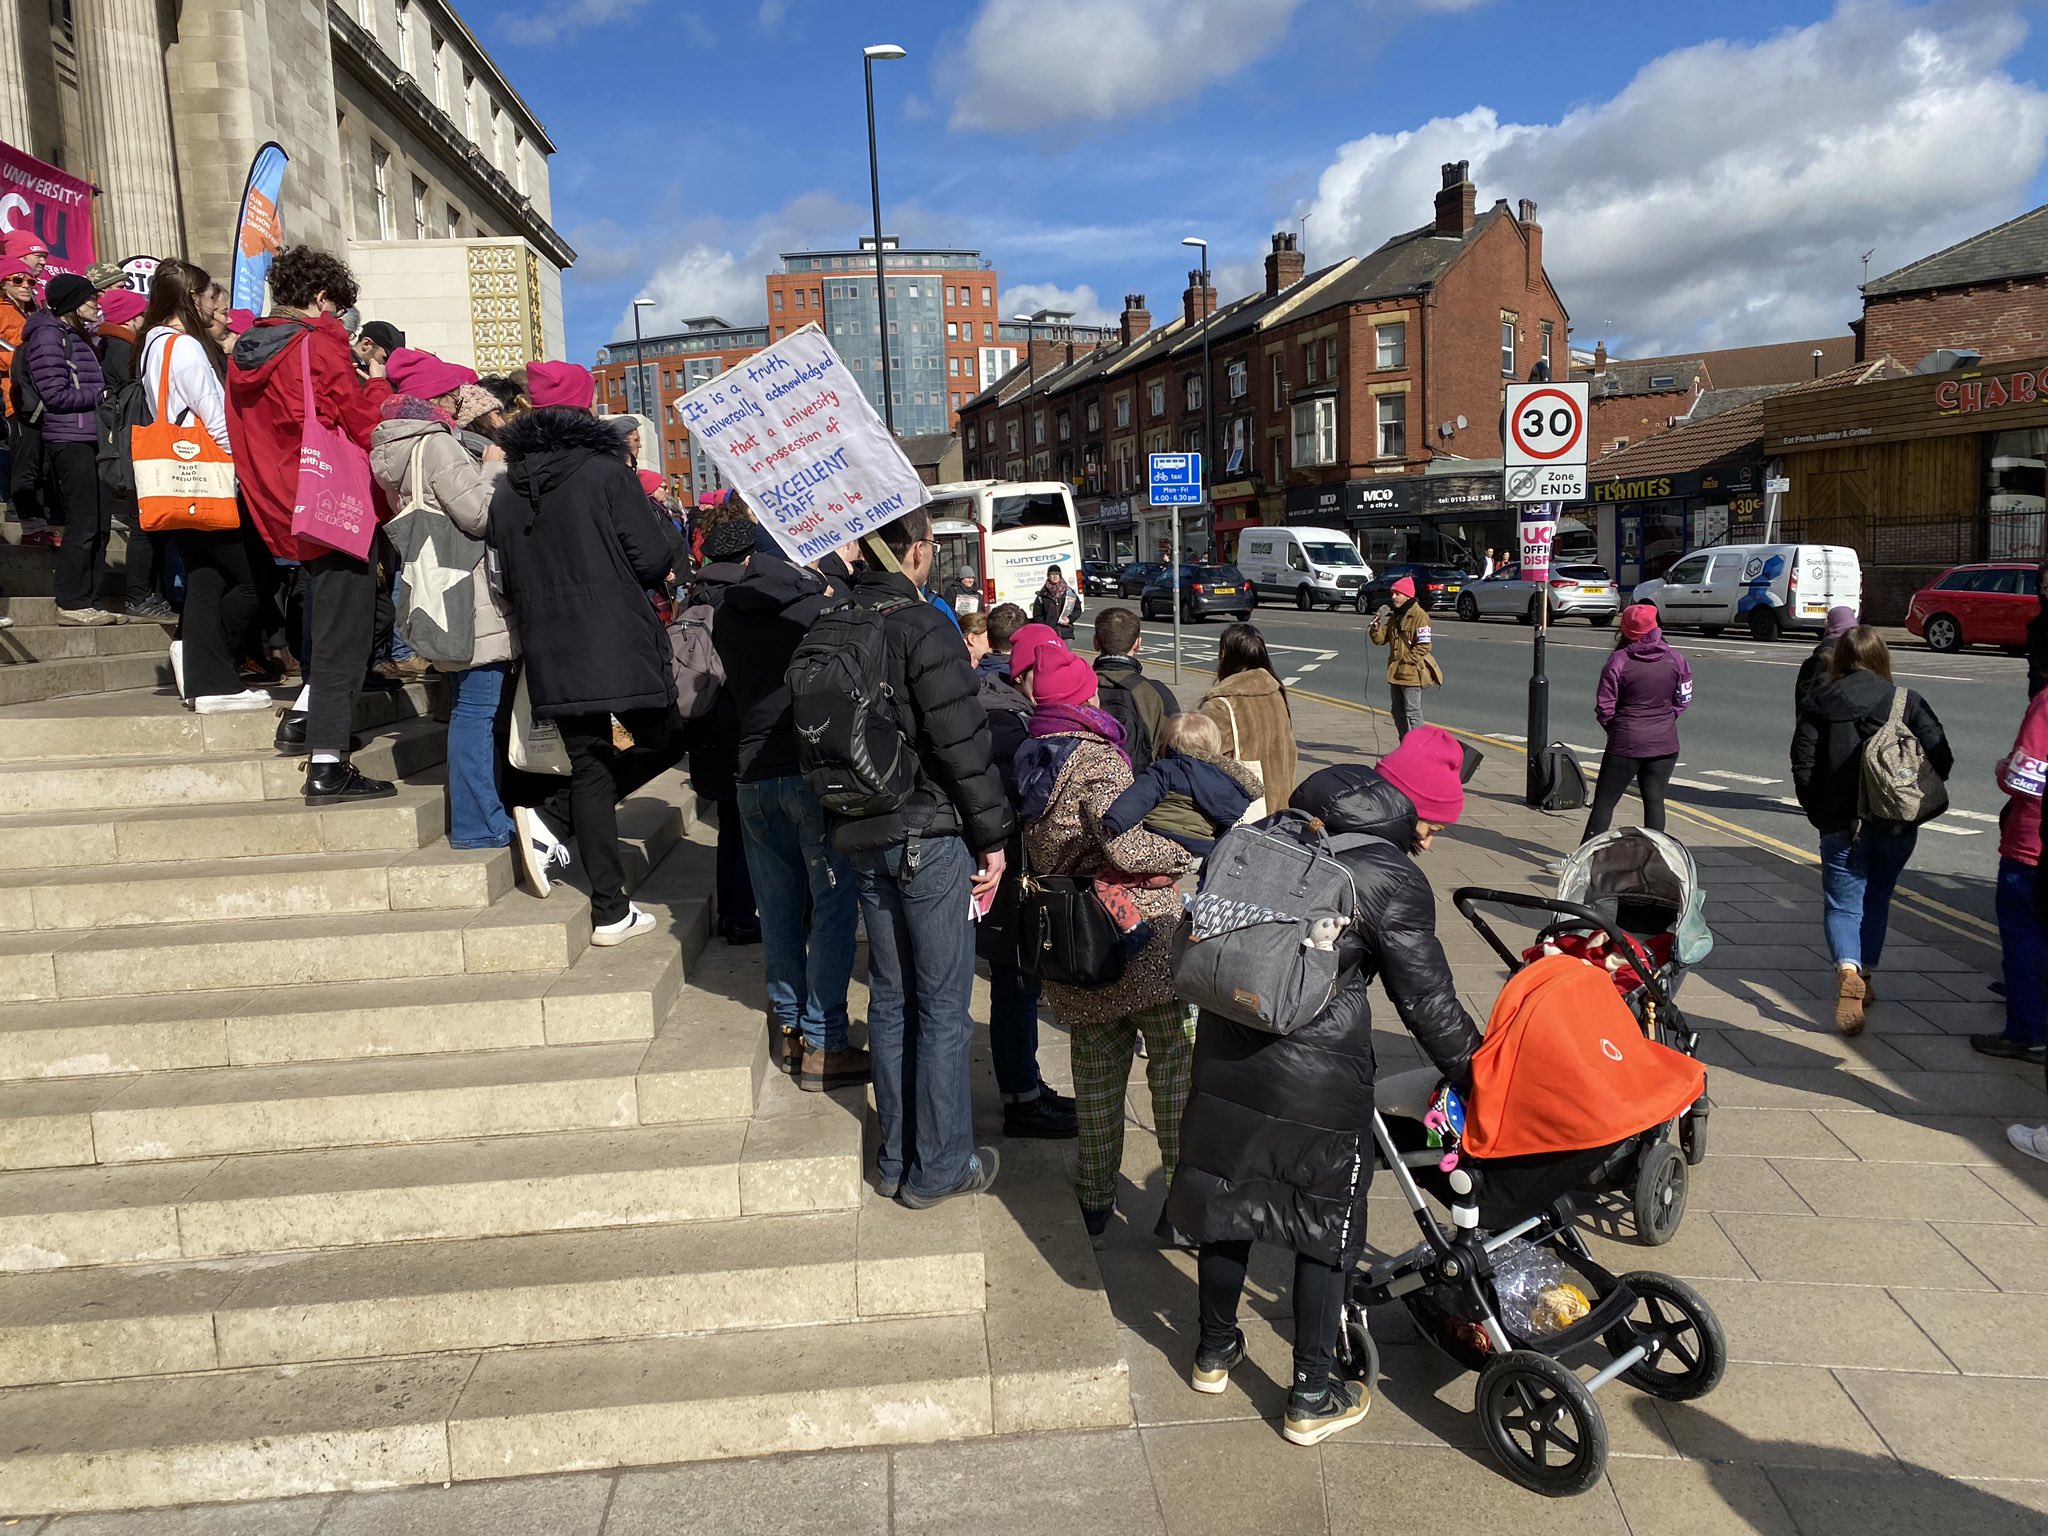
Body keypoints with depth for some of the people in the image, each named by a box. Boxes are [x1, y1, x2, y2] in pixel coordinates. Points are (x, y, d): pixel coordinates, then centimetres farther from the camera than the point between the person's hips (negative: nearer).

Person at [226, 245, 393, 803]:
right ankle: (328, 768, -3)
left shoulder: (244, 351, 12)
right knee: (342, 633, -4)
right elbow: (369, 428, -15)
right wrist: (378, 384, 4)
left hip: (282, 512, 8)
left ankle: (303, 714, 21)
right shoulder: (320, 345, -13)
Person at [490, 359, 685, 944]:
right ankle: (552, 818, -4)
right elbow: (652, 560, -9)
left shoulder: (506, 491, 9)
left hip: (550, 654, 5)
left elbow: (507, 580, 13)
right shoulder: (606, 473, -6)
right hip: (619, 644, -5)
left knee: (589, 768, 10)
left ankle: (610, 911, 7)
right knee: (662, 742, 12)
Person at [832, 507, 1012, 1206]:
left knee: (889, 998, 16)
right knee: (943, 1005, 4)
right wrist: (993, 835, -9)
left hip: (862, 835, 7)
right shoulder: (923, 626, -16)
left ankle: (896, 1159, 26)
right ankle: (938, 1167, 13)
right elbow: (962, 743, -18)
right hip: (931, 835, -7)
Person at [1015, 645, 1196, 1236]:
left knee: (1096, 1065, 16)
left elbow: (1037, 857, 13)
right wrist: (1185, 856, -5)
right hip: (1143, 936, -7)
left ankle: (1096, 1198, 24)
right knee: (1175, 1058, 1)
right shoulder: (1096, 758, -12)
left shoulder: (1026, 762, 11)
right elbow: (1123, 844, -20)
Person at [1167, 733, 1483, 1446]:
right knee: (1324, 1228, 11)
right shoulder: (1394, 882, -10)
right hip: (1319, 1080, -6)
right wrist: (1479, 1080, 5)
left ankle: (1215, 1350, 39)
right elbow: (1429, 1003, -6)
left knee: (1227, 1197, 20)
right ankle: (1312, 1398, 22)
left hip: (1227, 1058, 6)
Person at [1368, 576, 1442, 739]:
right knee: (1398, 712, 14)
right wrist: (1376, 626, -7)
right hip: (1395, 672, 9)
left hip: (1412, 672, -9)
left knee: (1412, 713, -8)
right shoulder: (1394, 616, 14)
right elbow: (1381, 639, 12)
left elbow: (1424, 646, -16)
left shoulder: (1419, 615, -11)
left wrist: (1406, 662, -16)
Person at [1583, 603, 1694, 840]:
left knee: (1604, 801, 4)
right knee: (1655, 801, 9)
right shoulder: (1675, 660, 0)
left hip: (1626, 742, -3)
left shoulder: (1618, 661, -11)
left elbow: (1604, 707, -10)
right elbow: (1682, 700, 7)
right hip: (1664, 742, 3)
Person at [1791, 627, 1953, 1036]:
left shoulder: (1819, 702, -3)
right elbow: (1941, 757, -8)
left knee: (1843, 903, 2)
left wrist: (1816, 810, 5)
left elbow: (1803, 764, -7)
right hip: (1896, 822, 2)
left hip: (1841, 822, -2)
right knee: (1877, 899, 20)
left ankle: (1847, 971, -24)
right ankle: (1866, 978, 30)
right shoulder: (1907, 701, -2)